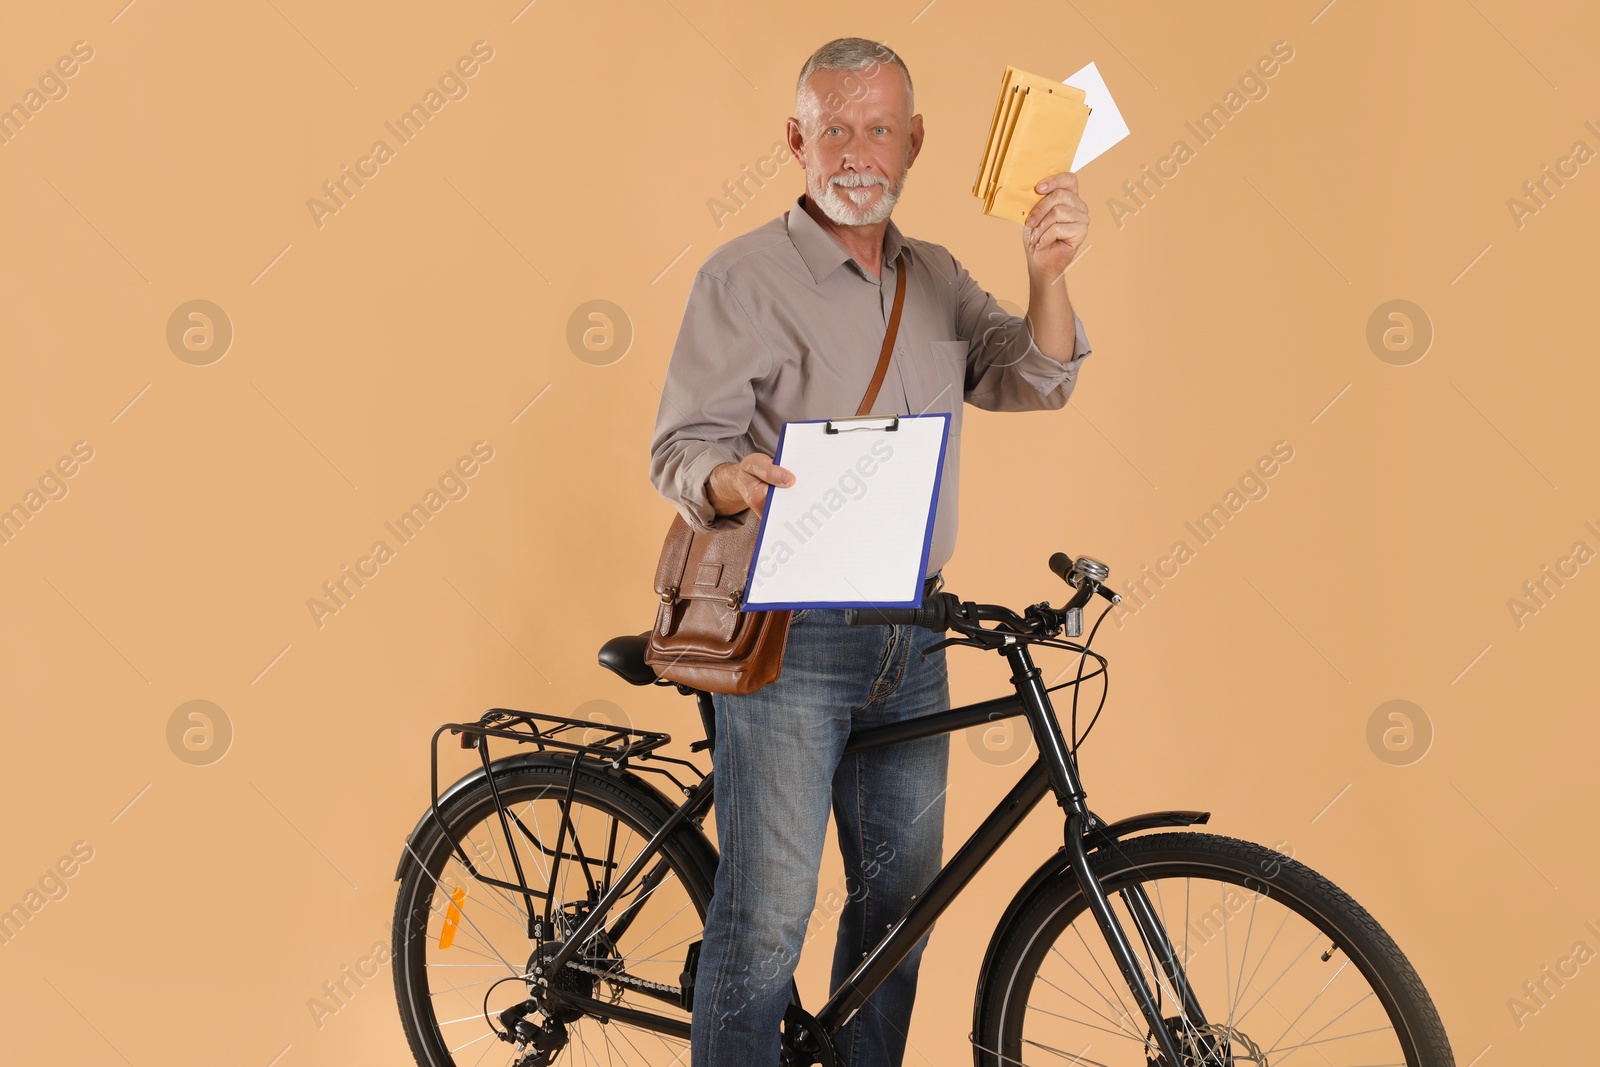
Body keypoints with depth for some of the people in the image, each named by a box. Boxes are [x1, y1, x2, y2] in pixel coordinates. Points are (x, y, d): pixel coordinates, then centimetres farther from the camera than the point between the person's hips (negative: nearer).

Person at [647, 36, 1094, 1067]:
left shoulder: (937, 278, 11)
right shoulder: (744, 276, -5)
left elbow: (1035, 382, -1)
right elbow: (682, 446, -9)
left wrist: (1050, 278, -19)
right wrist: (734, 482, -32)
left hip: (911, 640, 6)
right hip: (786, 635, -5)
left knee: (901, 901, 14)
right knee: (767, 916, -4)